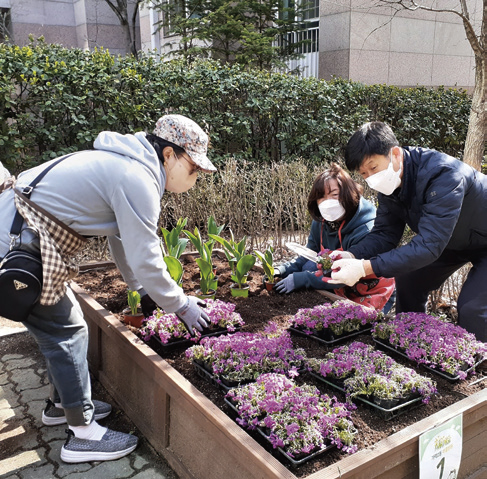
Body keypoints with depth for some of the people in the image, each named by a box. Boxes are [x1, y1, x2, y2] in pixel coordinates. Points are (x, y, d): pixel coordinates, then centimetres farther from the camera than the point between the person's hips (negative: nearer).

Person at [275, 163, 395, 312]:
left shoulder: (366, 230, -28)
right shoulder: (320, 223, -4)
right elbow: (307, 257, 1)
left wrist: (301, 279, -33)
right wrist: (283, 271, -19)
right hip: (342, 293, 7)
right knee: (310, 267, -15)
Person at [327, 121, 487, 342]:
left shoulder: (442, 174, -39)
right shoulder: (390, 184, -14)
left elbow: (429, 245, -43)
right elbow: (385, 234, -11)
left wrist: (365, 267, -49)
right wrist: (352, 255, -32)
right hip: (452, 240, 8)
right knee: (408, 281, 3)